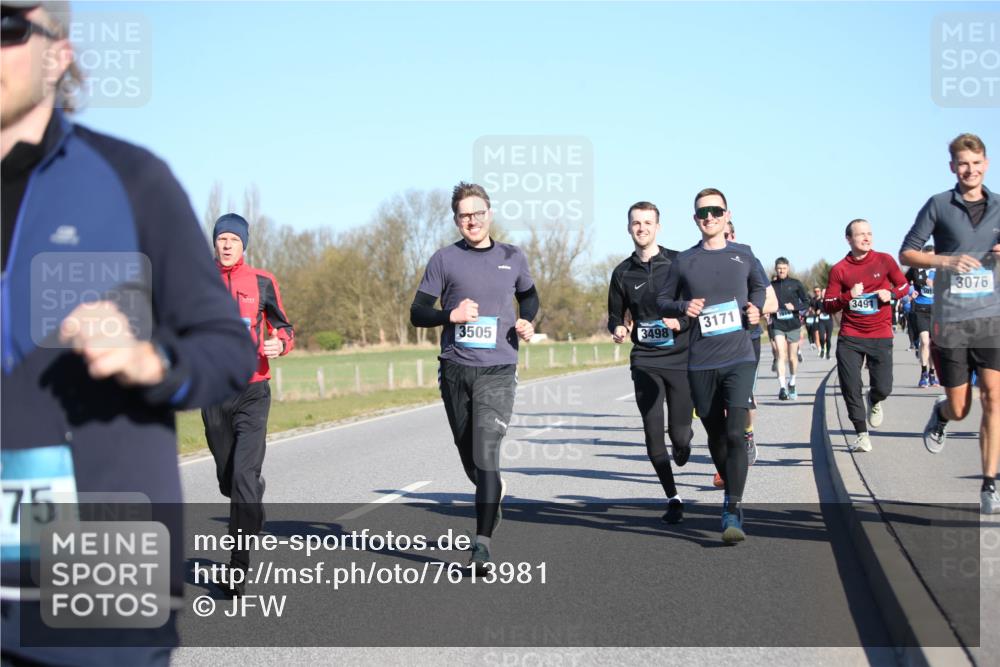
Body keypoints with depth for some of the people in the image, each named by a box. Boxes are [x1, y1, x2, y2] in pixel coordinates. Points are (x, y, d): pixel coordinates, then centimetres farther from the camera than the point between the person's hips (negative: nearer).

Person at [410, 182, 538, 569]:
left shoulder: (512, 258, 9)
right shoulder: (444, 260, 2)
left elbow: (528, 295, 27)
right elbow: (417, 313, 2)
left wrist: (526, 322, 6)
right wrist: (451, 315, -16)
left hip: (497, 370, -1)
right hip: (455, 369, 1)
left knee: (486, 453, -16)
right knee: (468, 453, 13)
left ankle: (482, 542, -17)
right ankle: (492, 494, 45)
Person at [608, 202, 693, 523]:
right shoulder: (623, 273, 7)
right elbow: (615, 315, 16)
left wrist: (681, 322, -16)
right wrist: (617, 328, -6)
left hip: (681, 358, -2)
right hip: (645, 361, 2)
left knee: (679, 434, -1)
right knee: (653, 434, -3)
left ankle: (683, 442, 38)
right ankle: (672, 498, 12)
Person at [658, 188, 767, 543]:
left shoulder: (743, 255, 6)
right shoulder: (684, 261, 4)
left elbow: (760, 286, 24)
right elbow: (662, 300, 12)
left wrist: (756, 307, 4)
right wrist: (683, 307, -8)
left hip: (739, 358, -1)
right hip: (700, 363, 2)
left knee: (735, 432, -16)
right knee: (715, 435, 12)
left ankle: (733, 513, -17)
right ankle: (731, 490, 37)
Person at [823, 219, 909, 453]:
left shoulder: (884, 260, 1)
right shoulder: (839, 269, -1)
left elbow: (904, 285, 12)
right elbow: (828, 305, 0)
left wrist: (891, 294, -10)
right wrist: (849, 296, -18)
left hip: (880, 336, 0)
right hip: (850, 338, 0)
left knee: (883, 387, -5)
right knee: (851, 389, -2)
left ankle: (875, 402, 33)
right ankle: (861, 434, 17)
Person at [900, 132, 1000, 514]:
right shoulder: (939, 205, 0)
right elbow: (906, 253, 2)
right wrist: (946, 260, -14)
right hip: (950, 320, -1)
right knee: (959, 409, 4)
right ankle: (940, 415, 43)